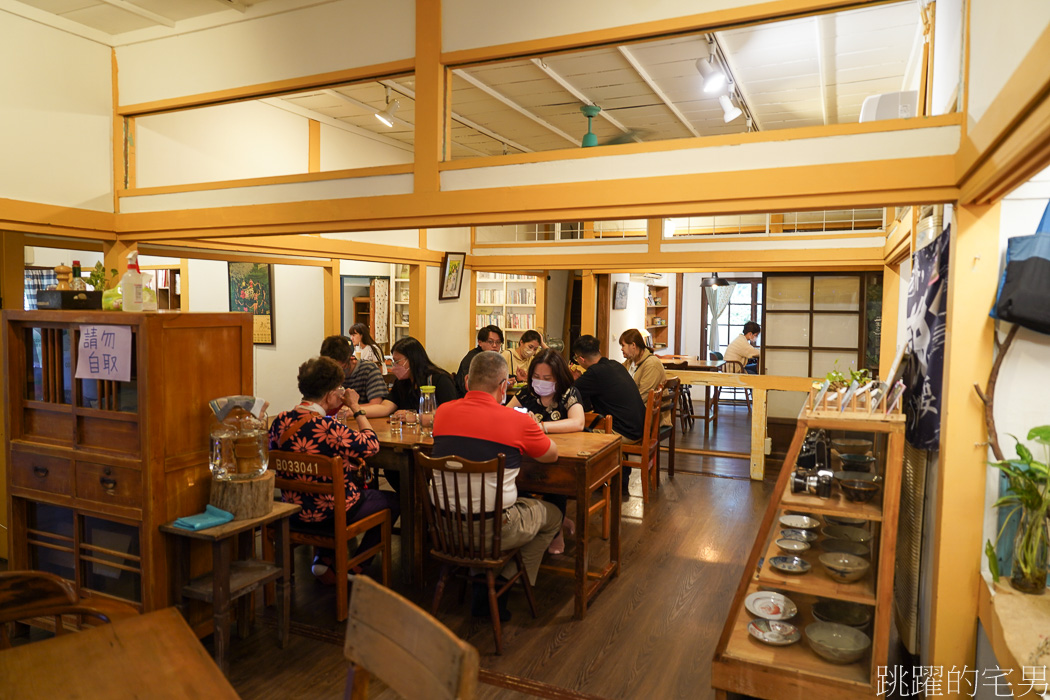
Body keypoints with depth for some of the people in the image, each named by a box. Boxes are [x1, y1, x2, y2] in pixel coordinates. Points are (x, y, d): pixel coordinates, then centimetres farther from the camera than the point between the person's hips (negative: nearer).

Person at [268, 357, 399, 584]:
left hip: (294, 511, 7)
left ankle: (324, 559, 28)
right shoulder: (329, 428, -29)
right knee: (393, 501, 17)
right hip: (331, 512, -7)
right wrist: (356, 408, -8)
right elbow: (371, 445, -18)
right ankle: (354, 568, 25)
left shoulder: (281, 421, -9)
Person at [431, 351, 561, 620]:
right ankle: (498, 594, 21)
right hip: (494, 532, -5)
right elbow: (552, 455, 6)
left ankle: (483, 592, 29)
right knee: (551, 515, 21)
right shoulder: (518, 421, -13)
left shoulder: (443, 412, -1)